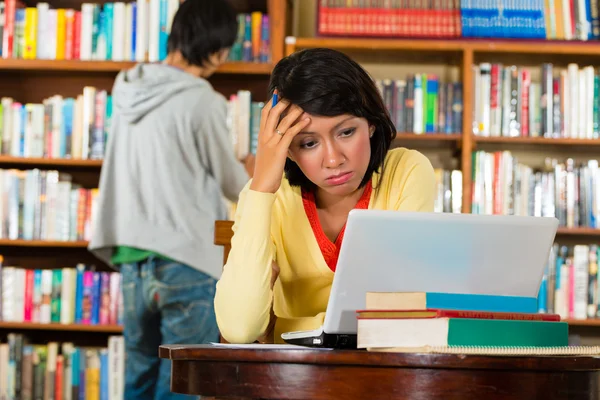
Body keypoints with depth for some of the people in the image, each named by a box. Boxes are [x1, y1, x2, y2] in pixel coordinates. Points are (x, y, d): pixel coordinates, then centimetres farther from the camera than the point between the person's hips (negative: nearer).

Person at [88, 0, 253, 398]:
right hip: (186, 262, -7)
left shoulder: (131, 91, 7)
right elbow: (234, 185, -3)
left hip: (133, 258, 7)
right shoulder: (202, 102, -14)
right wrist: (251, 173, 21)